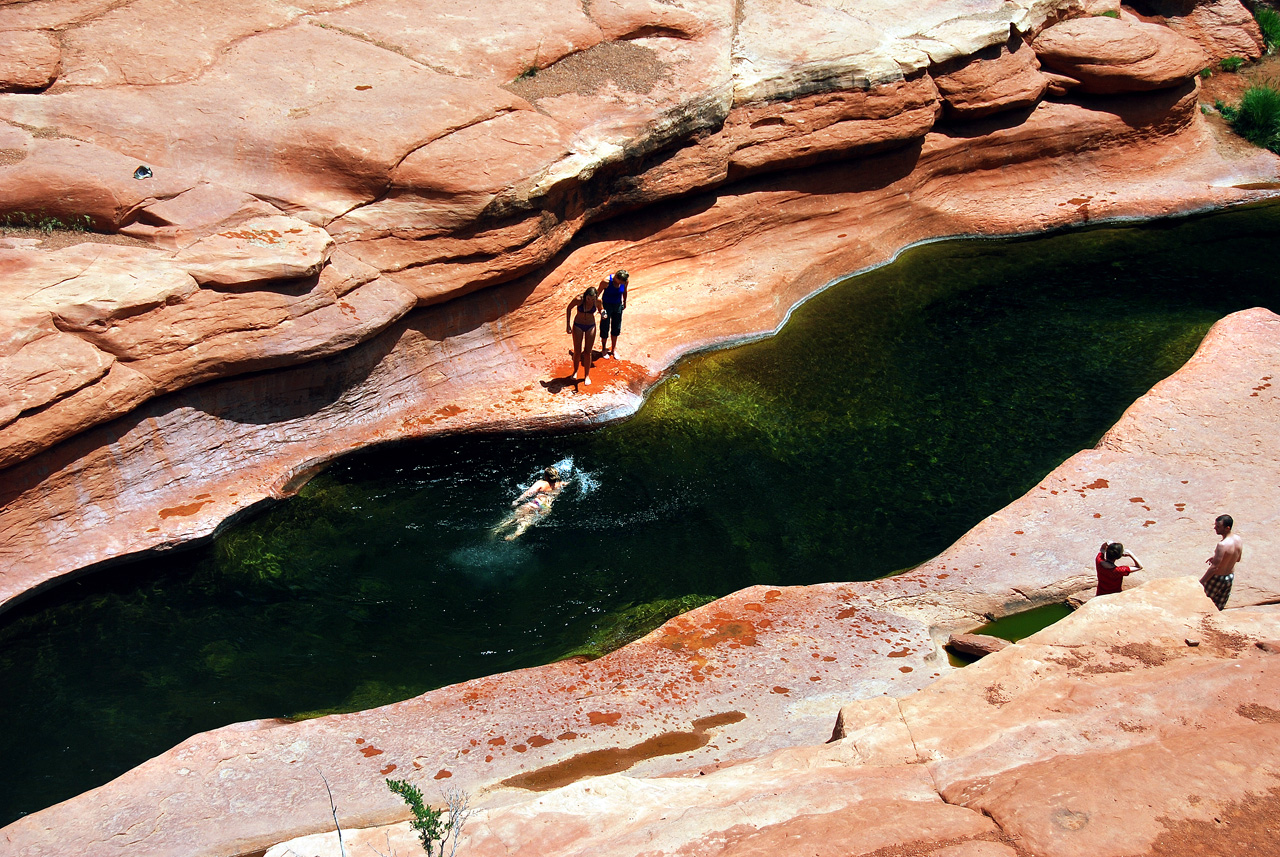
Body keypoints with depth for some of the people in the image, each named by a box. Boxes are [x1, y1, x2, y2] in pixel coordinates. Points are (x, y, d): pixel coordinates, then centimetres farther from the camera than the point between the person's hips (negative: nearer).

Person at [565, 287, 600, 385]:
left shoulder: (598, 301, -19)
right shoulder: (578, 300, -24)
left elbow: (600, 310, 5)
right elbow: (569, 309, -6)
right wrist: (568, 325, -6)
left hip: (591, 326, 1)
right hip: (578, 326, -1)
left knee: (587, 352, 6)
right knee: (577, 352, 3)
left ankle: (587, 375, 22)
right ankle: (575, 371, 30)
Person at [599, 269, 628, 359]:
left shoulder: (625, 281, -17)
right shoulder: (607, 281, -29)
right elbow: (598, 293, -15)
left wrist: (624, 302, 18)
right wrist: (601, 308, -16)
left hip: (618, 305, 4)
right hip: (607, 305, -4)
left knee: (616, 328, 14)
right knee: (605, 328, 7)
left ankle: (614, 349, 32)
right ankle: (604, 349, 28)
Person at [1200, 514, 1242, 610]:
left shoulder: (1222, 545, -31)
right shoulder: (1238, 540, -6)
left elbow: (1214, 567, -28)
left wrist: (1201, 582, -21)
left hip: (1217, 578, -8)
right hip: (1230, 577, 8)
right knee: (1219, 607, 21)